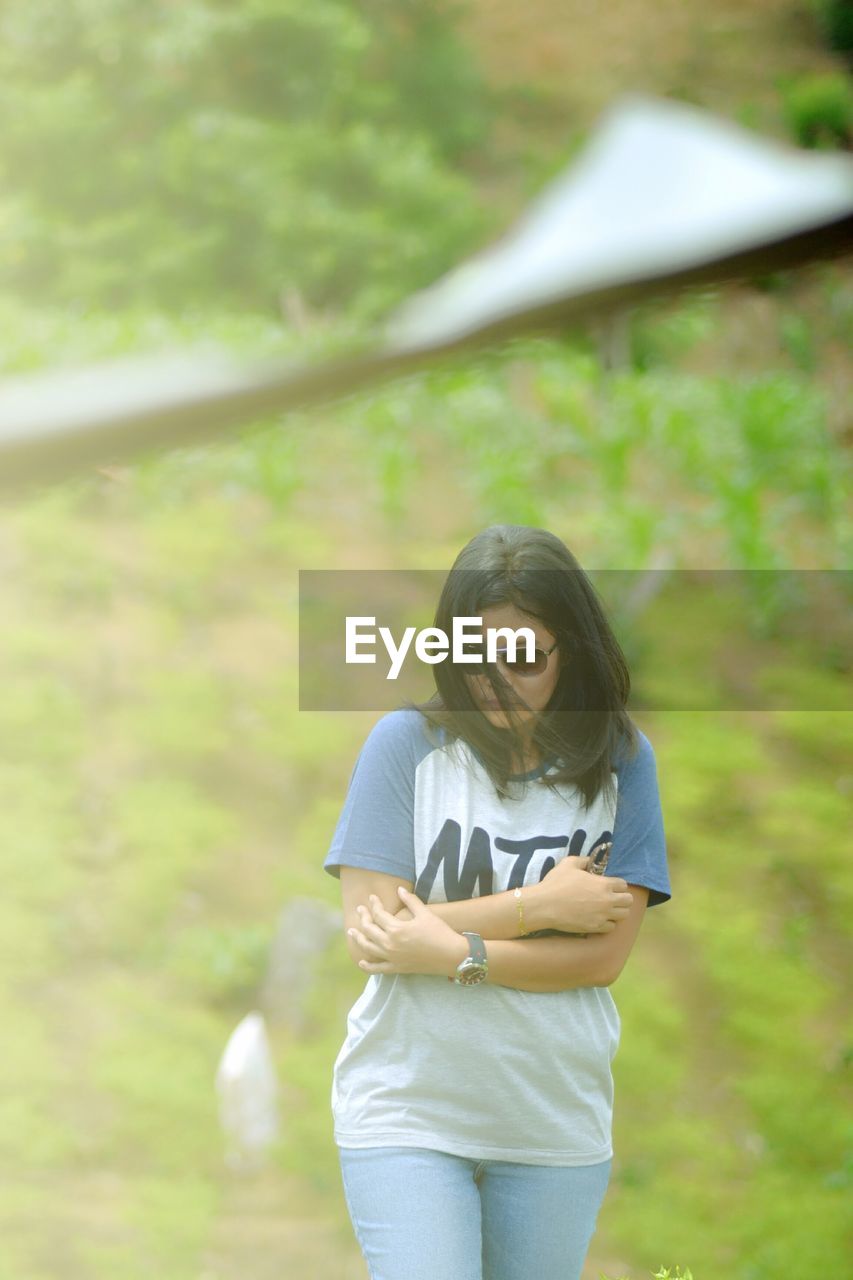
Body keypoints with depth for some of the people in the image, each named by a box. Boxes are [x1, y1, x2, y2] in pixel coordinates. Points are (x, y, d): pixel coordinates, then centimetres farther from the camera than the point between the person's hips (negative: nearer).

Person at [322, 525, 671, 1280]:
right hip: (406, 1112, -2)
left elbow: (606, 953, -6)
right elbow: (372, 932, -9)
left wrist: (453, 952, -17)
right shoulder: (408, 743, -3)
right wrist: (538, 906, -11)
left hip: (557, 1125, 2)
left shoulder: (620, 760, 1)